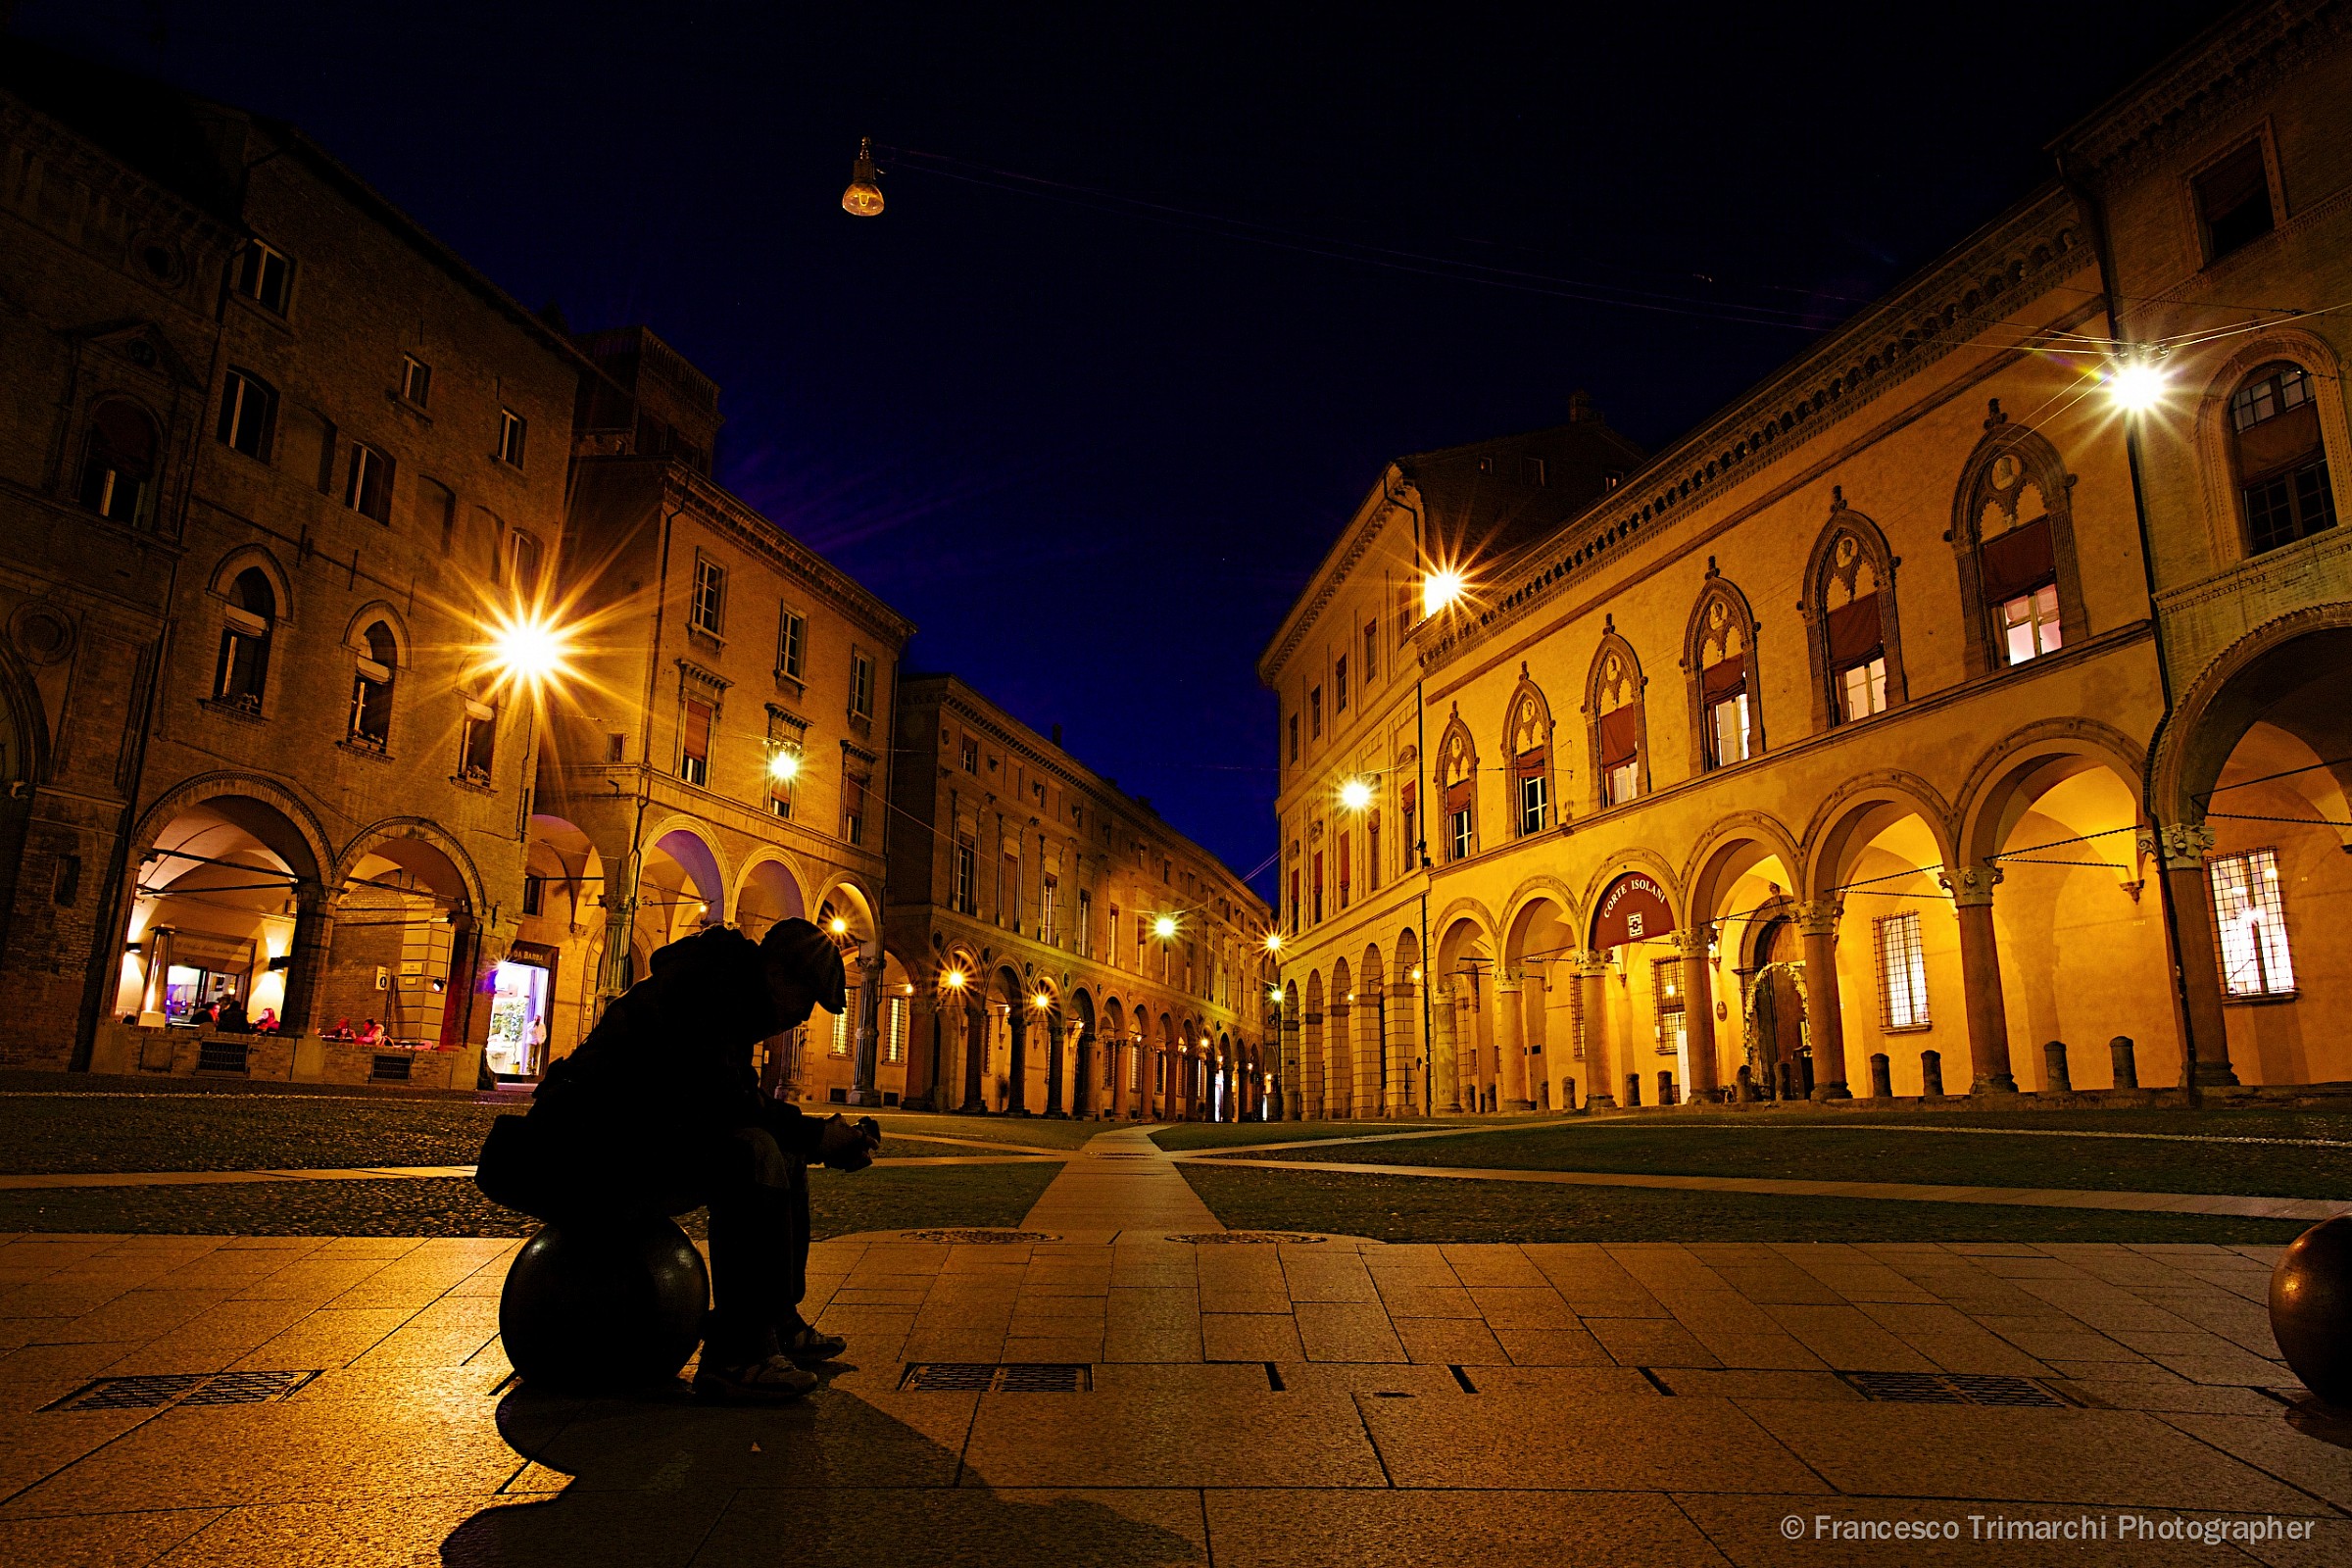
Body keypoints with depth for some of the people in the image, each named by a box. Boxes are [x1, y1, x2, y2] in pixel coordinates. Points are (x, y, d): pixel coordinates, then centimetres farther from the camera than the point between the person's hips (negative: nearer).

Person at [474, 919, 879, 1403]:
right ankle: (735, 1356, -26)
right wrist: (814, 1135, -19)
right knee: (754, 1154, -30)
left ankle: (780, 1325, 14)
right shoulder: (702, 988, -18)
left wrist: (830, 1139, 0)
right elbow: (718, 1102, -28)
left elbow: (748, 1104, 12)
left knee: (787, 1158, 11)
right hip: (584, 1159, -11)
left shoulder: (732, 1003, 13)